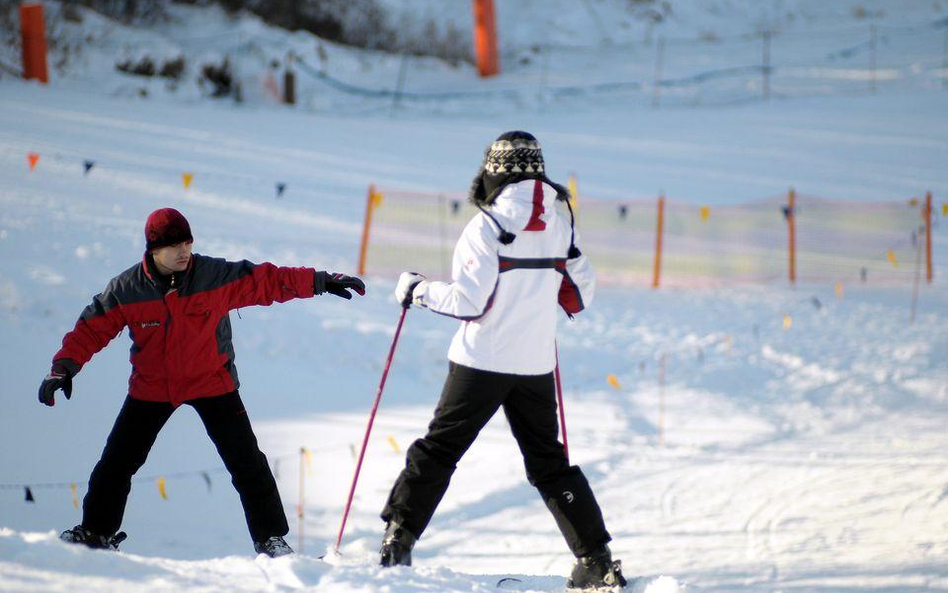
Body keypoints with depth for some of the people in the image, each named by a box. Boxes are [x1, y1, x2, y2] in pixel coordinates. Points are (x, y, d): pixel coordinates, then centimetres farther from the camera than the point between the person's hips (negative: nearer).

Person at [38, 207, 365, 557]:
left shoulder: (216, 277, -15)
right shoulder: (127, 290, -13)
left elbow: (267, 281, -9)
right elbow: (92, 328, -7)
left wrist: (320, 282, -12)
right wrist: (64, 367, -18)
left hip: (211, 382, -1)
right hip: (152, 386, 1)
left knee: (245, 461, -8)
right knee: (118, 460, 4)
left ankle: (270, 538, 0)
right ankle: (96, 531, 23)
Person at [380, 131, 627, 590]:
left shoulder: (488, 226, -13)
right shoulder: (560, 227, 3)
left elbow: (470, 302, -16)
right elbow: (580, 297, 10)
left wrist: (418, 290, -2)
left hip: (483, 362, -5)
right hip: (536, 364, 5)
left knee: (437, 449, 6)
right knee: (549, 461, 12)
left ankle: (397, 541, 3)